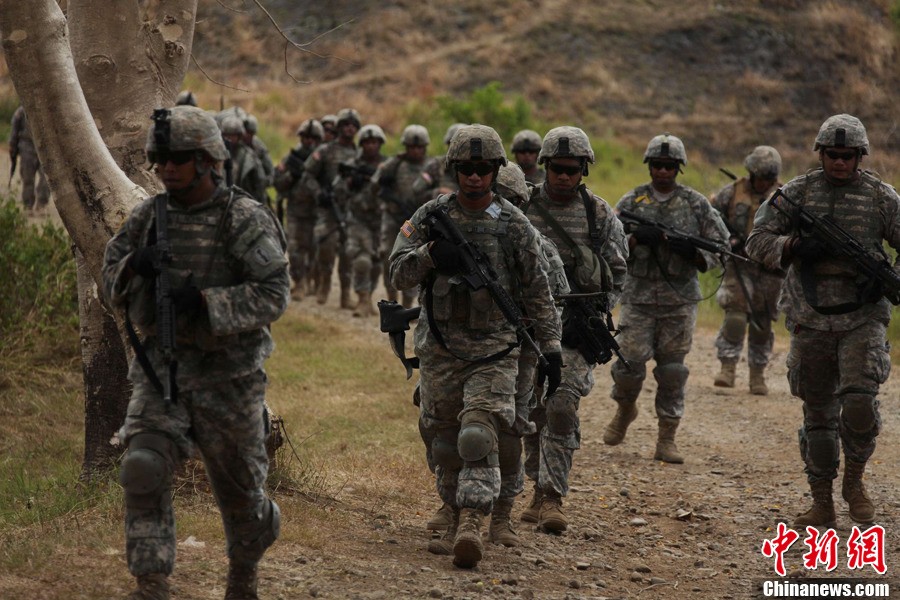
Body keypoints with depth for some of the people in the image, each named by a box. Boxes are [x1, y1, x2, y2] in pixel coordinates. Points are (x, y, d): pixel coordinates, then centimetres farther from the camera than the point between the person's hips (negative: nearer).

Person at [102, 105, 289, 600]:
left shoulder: (246, 220, -11)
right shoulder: (148, 216, 4)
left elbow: (273, 295, -17)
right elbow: (111, 282, 10)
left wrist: (206, 301, -28)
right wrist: (133, 266, -13)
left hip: (227, 373, -3)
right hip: (160, 369, 3)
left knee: (238, 485, 12)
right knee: (143, 471, -18)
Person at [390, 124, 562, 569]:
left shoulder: (514, 225, 1)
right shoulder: (431, 216, 4)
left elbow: (537, 293, 5)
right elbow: (398, 273, 1)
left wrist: (551, 348, 2)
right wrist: (429, 254, -18)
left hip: (494, 350, -3)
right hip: (440, 348, 3)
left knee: (480, 436, -18)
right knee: (444, 441, 10)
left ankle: (472, 527, -25)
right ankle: (457, 518, 25)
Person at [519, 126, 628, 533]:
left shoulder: (601, 215, 2)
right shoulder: (522, 209, 1)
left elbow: (618, 270, 10)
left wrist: (603, 304, -3)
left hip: (576, 327, -2)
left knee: (562, 408, -13)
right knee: (534, 410, 9)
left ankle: (553, 497, -14)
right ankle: (540, 491, 23)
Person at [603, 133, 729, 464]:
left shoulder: (697, 204, 4)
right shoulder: (631, 201, 5)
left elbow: (720, 246, 5)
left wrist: (692, 251, -14)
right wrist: (635, 238, -16)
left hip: (680, 299, 0)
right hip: (639, 296, 0)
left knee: (673, 370, 0)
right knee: (629, 362, -6)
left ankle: (667, 439, 8)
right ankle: (625, 409, 25)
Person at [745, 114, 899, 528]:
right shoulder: (797, 193, 4)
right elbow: (757, 241, 2)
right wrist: (793, 248, -17)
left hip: (863, 318, -2)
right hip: (811, 319, 2)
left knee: (859, 401, -18)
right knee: (818, 414, 7)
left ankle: (854, 480, 7)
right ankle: (822, 503, 17)